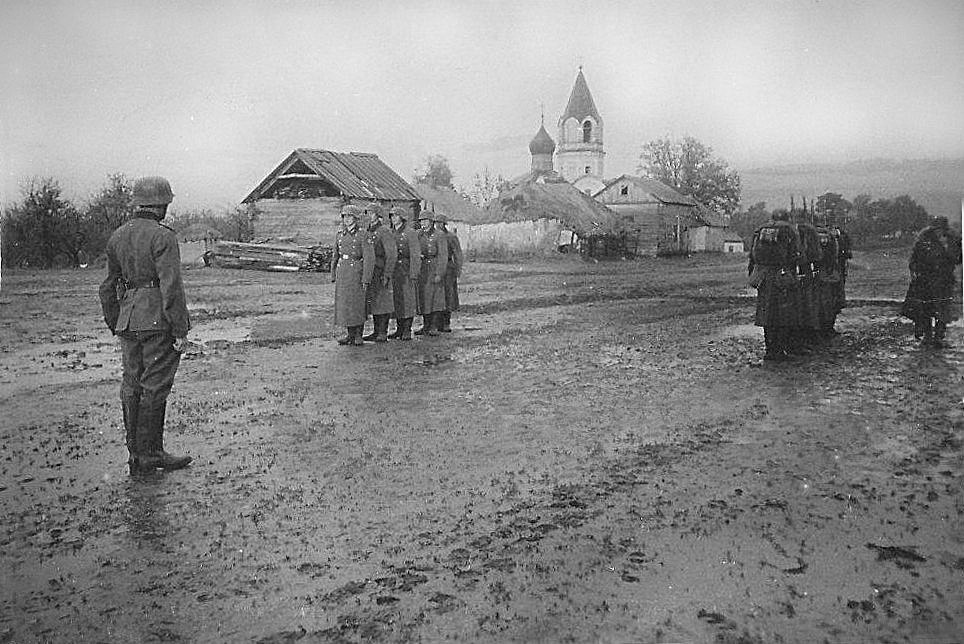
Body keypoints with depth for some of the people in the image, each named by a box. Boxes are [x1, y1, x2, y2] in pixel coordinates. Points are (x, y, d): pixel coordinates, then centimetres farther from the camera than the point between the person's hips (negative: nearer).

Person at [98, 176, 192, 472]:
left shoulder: (117, 237, 13)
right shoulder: (163, 237, -11)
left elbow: (108, 286, 18)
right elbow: (171, 286, -17)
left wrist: (115, 325, 25)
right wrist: (181, 330, -14)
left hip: (128, 320, 8)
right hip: (158, 321, -7)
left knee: (132, 386, 11)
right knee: (155, 387, -1)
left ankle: (135, 453, 18)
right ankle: (149, 452, 5)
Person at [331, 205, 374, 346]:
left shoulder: (362, 236, -6)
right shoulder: (339, 235, 11)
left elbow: (369, 259, -10)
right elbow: (335, 256, 17)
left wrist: (366, 280, -15)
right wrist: (333, 276, 12)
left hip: (356, 273, -6)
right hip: (342, 273, 6)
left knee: (357, 304, -1)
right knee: (343, 304, 7)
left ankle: (358, 336, 7)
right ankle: (350, 334, 18)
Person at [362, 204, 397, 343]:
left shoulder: (385, 232, -10)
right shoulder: (369, 232, 15)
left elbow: (392, 254, -15)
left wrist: (387, 275, -19)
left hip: (381, 272, -8)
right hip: (370, 273, 8)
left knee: (382, 302, -5)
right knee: (372, 302, 10)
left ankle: (383, 333, -1)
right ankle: (376, 331, 16)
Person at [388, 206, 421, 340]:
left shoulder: (410, 233, -5)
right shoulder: (391, 233, 13)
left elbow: (415, 255, -9)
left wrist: (413, 274, -15)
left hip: (406, 269, -6)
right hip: (393, 270, 6)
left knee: (407, 300, -4)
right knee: (396, 301, 8)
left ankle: (407, 331, -1)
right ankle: (399, 329, 15)